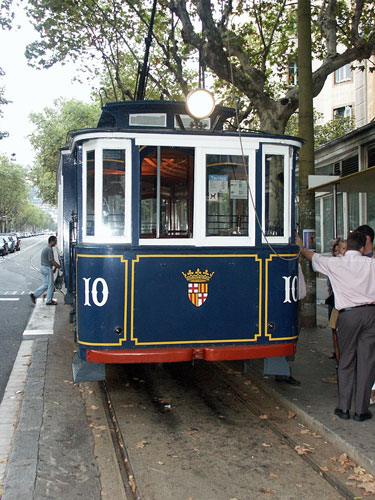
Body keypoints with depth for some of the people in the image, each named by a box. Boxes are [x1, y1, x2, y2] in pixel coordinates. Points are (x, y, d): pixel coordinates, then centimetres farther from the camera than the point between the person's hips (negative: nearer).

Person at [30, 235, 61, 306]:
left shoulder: (46, 248, 13)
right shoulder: (49, 249, -19)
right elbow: (52, 261, -19)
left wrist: (56, 266, 16)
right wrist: (60, 267, -11)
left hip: (43, 267, 10)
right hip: (47, 268, -10)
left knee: (46, 284, 15)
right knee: (50, 285, 1)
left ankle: (34, 294, 11)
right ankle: (49, 301, 9)